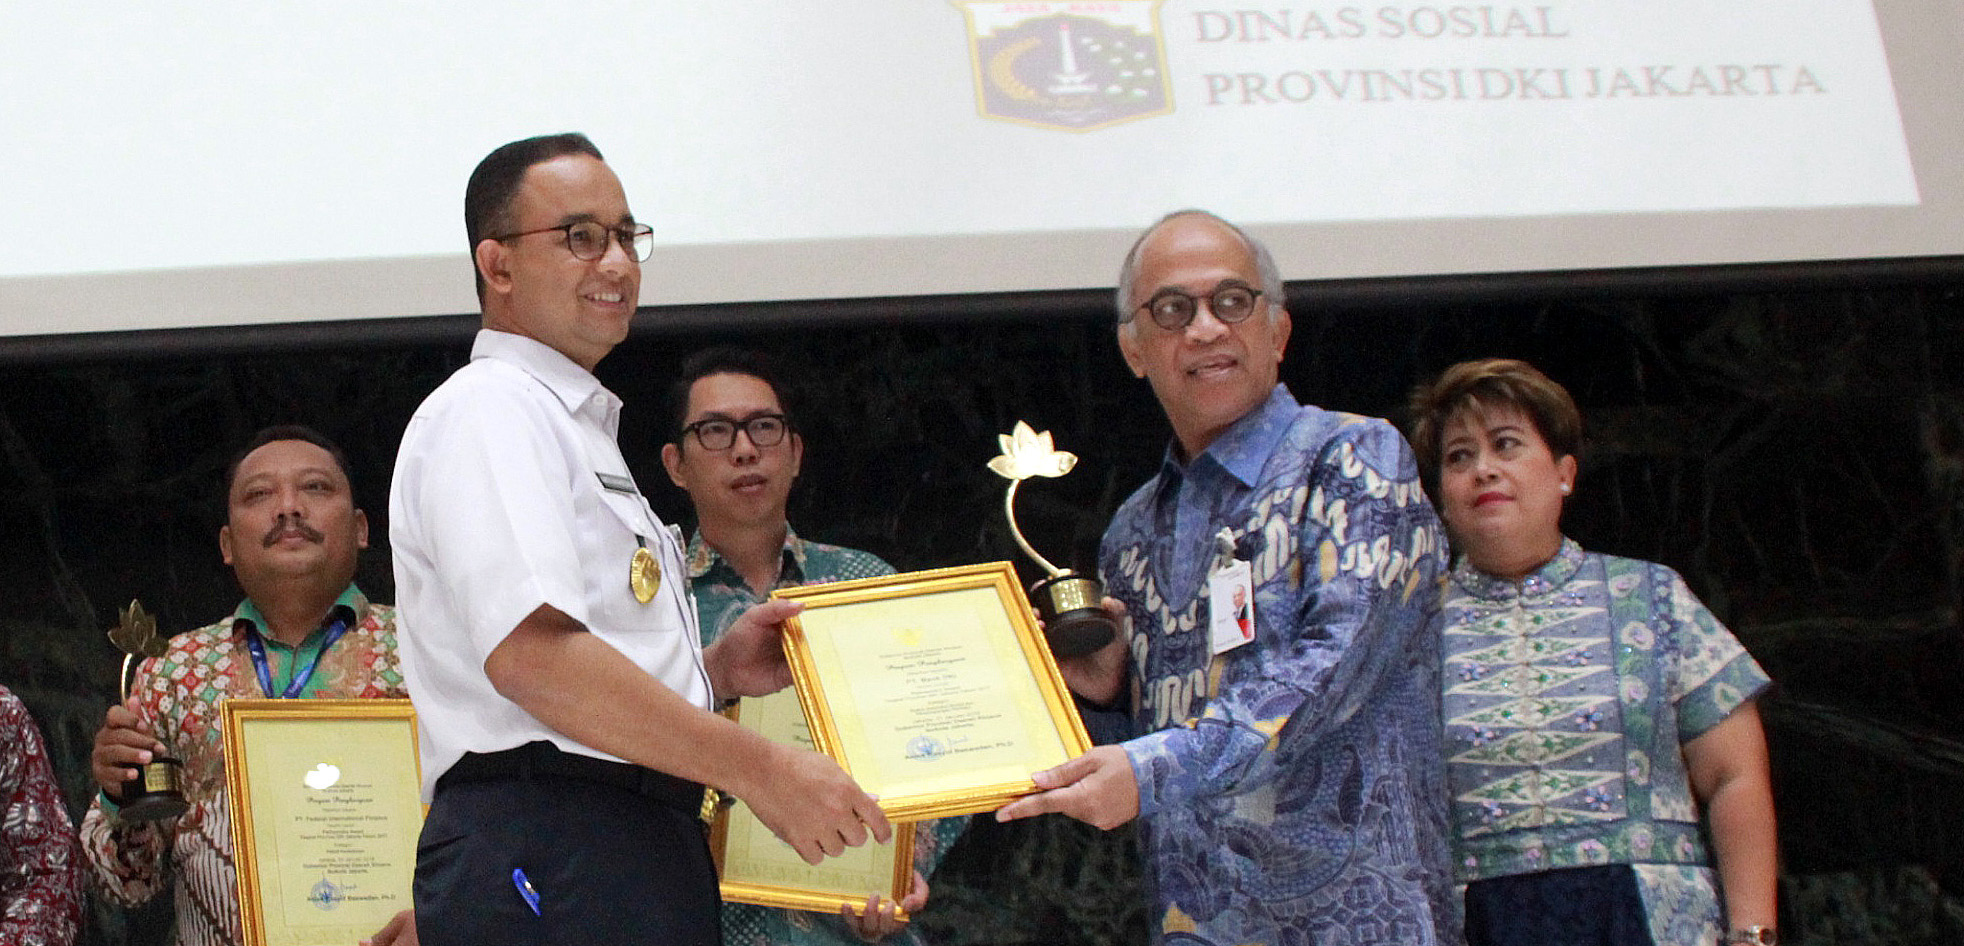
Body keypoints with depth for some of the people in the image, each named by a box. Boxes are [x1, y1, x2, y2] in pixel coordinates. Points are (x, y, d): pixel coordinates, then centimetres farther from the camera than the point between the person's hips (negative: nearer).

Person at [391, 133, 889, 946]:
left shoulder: (576, 425, 25)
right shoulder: (489, 409, -5)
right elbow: (529, 653, -21)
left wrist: (715, 673, 11)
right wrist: (757, 769, -17)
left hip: (647, 856, 10)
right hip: (549, 857, -9)